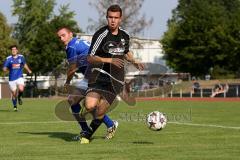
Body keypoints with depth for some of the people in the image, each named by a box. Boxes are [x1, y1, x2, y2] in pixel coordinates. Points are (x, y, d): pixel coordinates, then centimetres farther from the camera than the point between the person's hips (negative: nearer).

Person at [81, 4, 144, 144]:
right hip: (100, 75, -4)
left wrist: (134, 61, 11)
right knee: (90, 106, -23)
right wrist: (110, 60, -22)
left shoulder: (125, 35, 9)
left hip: (116, 80, 4)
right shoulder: (101, 35, -11)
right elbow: (90, 58, -12)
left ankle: (87, 136, 21)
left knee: (100, 113, -1)